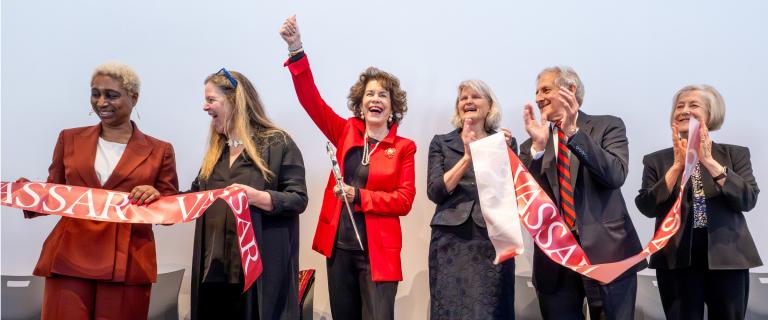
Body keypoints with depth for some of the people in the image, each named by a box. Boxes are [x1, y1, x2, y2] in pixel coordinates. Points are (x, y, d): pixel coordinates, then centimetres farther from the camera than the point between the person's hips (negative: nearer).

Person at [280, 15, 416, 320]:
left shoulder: (403, 147, 1)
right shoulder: (346, 132, 8)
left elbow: (404, 200, -6)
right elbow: (311, 100, -3)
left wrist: (358, 196, -16)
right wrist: (296, 49, -14)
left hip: (378, 250, -3)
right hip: (339, 245, 3)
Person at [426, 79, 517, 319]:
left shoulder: (504, 142, 11)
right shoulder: (441, 142, 11)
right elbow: (434, 192, -2)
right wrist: (467, 158, -12)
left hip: (492, 239, 0)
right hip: (450, 239, 1)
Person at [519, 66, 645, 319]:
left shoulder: (608, 126, 4)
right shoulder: (532, 145, 11)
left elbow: (616, 175, -13)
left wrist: (573, 132, -18)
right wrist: (538, 145, -12)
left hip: (606, 251, -2)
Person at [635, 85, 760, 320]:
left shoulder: (735, 154, 7)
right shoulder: (656, 161, 6)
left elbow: (748, 201, -7)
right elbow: (647, 208, -6)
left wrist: (709, 162, -15)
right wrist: (677, 166, -14)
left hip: (728, 258, 1)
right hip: (677, 260, 0)